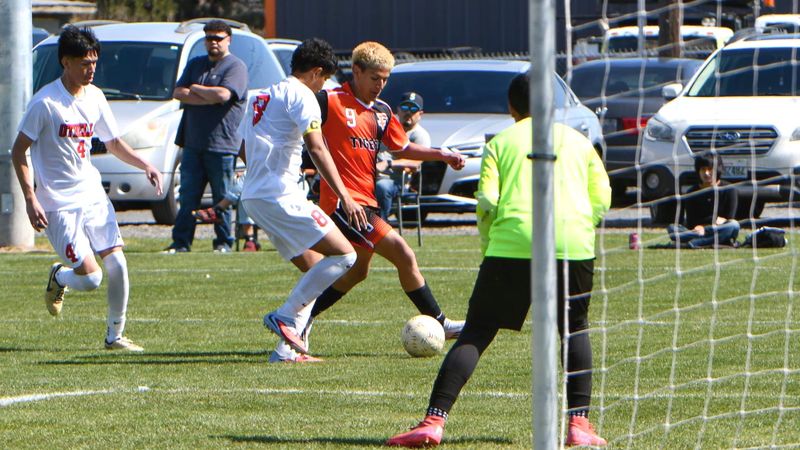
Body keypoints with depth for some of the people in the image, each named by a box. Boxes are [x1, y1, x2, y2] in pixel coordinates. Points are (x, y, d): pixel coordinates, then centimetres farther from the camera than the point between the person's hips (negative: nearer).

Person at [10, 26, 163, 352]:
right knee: (90, 278, -12)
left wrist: (145, 166, 3)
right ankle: (59, 278, 22)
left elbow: (114, 143, 19)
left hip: (93, 196, 6)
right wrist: (30, 199, -16)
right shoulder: (46, 102, -13)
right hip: (59, 204, -6)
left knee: (117, 266, -4)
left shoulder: (94, 97, 6)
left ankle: (115, 335, 11)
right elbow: (18, 151, -9)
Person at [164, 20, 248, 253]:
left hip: (221, 144, -5)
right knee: (188, 197, 3)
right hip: (193, 144, 5)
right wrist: (209, 98, -9)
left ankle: (224, 242, 9)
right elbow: (178, 92, 4)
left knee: (222, 198, 1)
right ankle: (181, 242, 4)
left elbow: (223, 94, -19)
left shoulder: (236, 67, -3)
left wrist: (195, 89, -4)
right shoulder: (196, 65, 17)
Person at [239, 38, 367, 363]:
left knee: (314, 267, 14)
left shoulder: (263, 96, 22)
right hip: (280, 195, -10)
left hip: (253, 196, 10)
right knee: (343, 255, -10)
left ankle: (286, 349, 6)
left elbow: (245, 152, 31)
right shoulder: (301, 95, -6)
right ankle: (284, 317, -15)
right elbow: (317, 148, -18)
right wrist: (344, 196, -24)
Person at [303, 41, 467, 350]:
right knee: (403, 255, -13)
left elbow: (403, 148, 24)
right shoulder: (329, 101, -9)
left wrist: (442, 156, 12)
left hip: (366, 201, 10)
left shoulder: (382, 112, 14)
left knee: (356, 272, 19)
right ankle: (439, 324, -7)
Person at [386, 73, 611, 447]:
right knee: (574, 330, 20)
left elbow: (486, 203, 1)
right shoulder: (577, 140, 19)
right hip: (573, 247, 1)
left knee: (476, 332, 3)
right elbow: (602, 200, 13)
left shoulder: (501, 143, 13)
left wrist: (487, 248, 14)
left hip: (512, 247, -1)